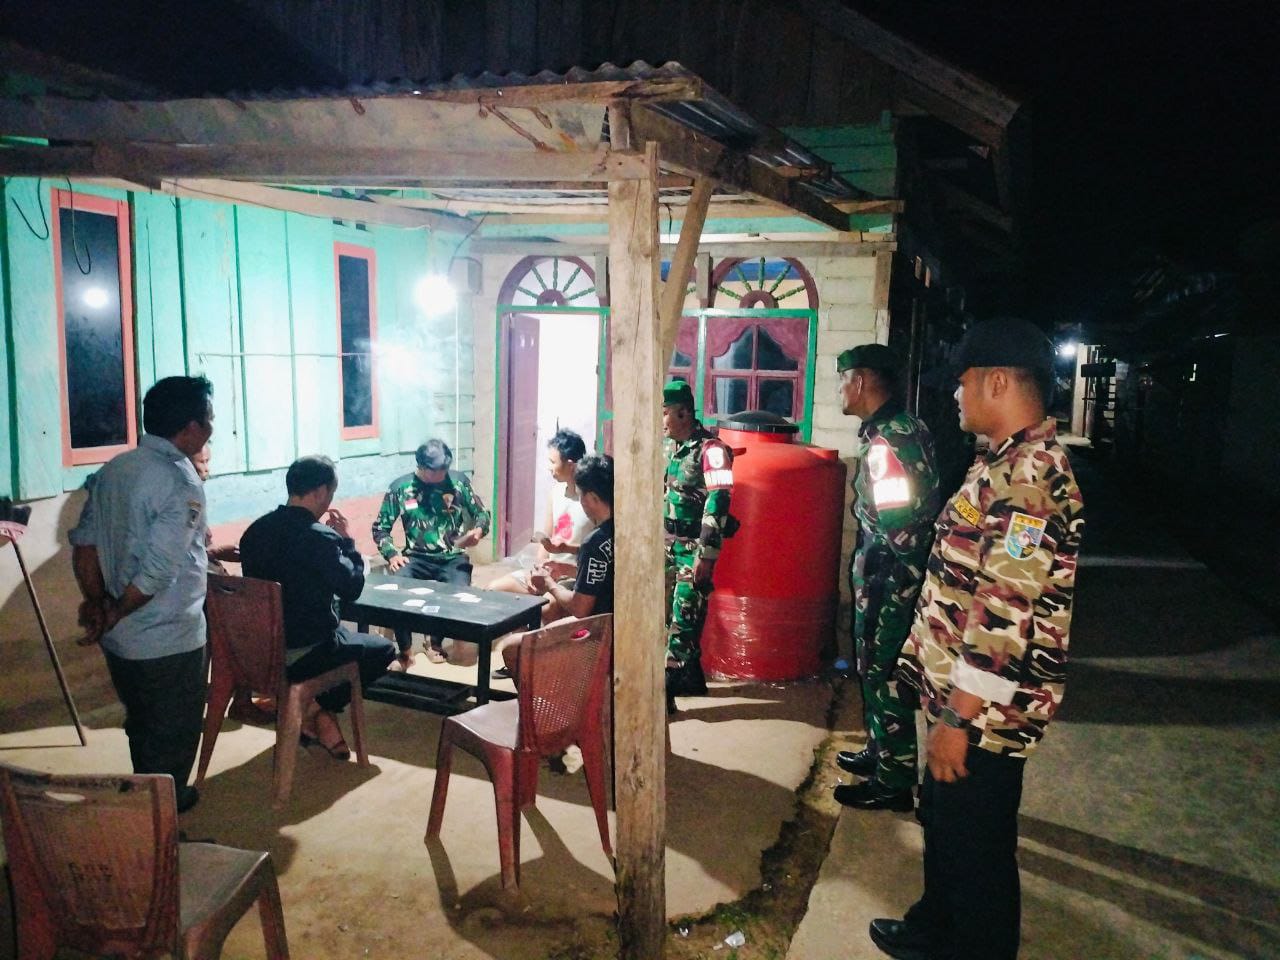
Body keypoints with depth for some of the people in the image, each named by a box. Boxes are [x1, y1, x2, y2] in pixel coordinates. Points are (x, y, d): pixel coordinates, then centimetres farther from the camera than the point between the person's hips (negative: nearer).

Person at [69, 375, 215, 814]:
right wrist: (113, 617, -13)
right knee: (172, 743, 9)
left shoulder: (115, 468, 3)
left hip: (120, 641, 9)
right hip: (169, 644, -8)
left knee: (142, 729, 27)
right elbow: (157, 571, -27)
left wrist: (96, 601, 3)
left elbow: (83, 541, 5)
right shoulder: (182, 484, -23)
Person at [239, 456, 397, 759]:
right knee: (384, 649, 16)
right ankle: (317, 708, 8)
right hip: (303, 652, -7)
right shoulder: (319, 537, -23)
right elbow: (352, 588, -15)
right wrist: (346, 539, -5)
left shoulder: (255, 530, 1)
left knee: (342, 633, 33)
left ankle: (323, 720, 22)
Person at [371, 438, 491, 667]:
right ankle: (405, 651, -8)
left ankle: (435, 642, 4)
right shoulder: (400, 487, 0)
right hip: (417, 557, 0)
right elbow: (380, 528, 5)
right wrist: (392, 554, -12)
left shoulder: (459, 482, 0)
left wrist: (478, 530, -14)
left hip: (453, 557, 0)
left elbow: (482, 514, 9)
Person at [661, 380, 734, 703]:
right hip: (668, 544, 8)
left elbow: (718, 503, -19)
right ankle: (691, 678, 27)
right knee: (669, 612, 13)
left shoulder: (710, 449, -16)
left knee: (684, 616, -5)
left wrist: (706, 554, -20)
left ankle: (666, 689, -2)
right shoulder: (668, 445, 9)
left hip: (694, 548, -8)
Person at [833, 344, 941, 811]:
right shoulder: (902, 428, 11)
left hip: (888, 583, -10)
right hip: (883, 578, 10)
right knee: (876, 669, 21)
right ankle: (880, 751, 38)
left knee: (883, 674, 2)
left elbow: (900, 527, -26)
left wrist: (894, 592, -18)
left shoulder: (887, 441, -22)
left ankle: (893, 781, 15)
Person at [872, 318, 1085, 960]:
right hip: (957, 691, 10)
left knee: (975, 844, 8)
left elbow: (1005, 617, -28)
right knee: (941, 818, 25)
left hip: (985, 710, -10)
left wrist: (960, 716, -24)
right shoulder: (1006, 463, 10)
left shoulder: (1029, 480, -24)